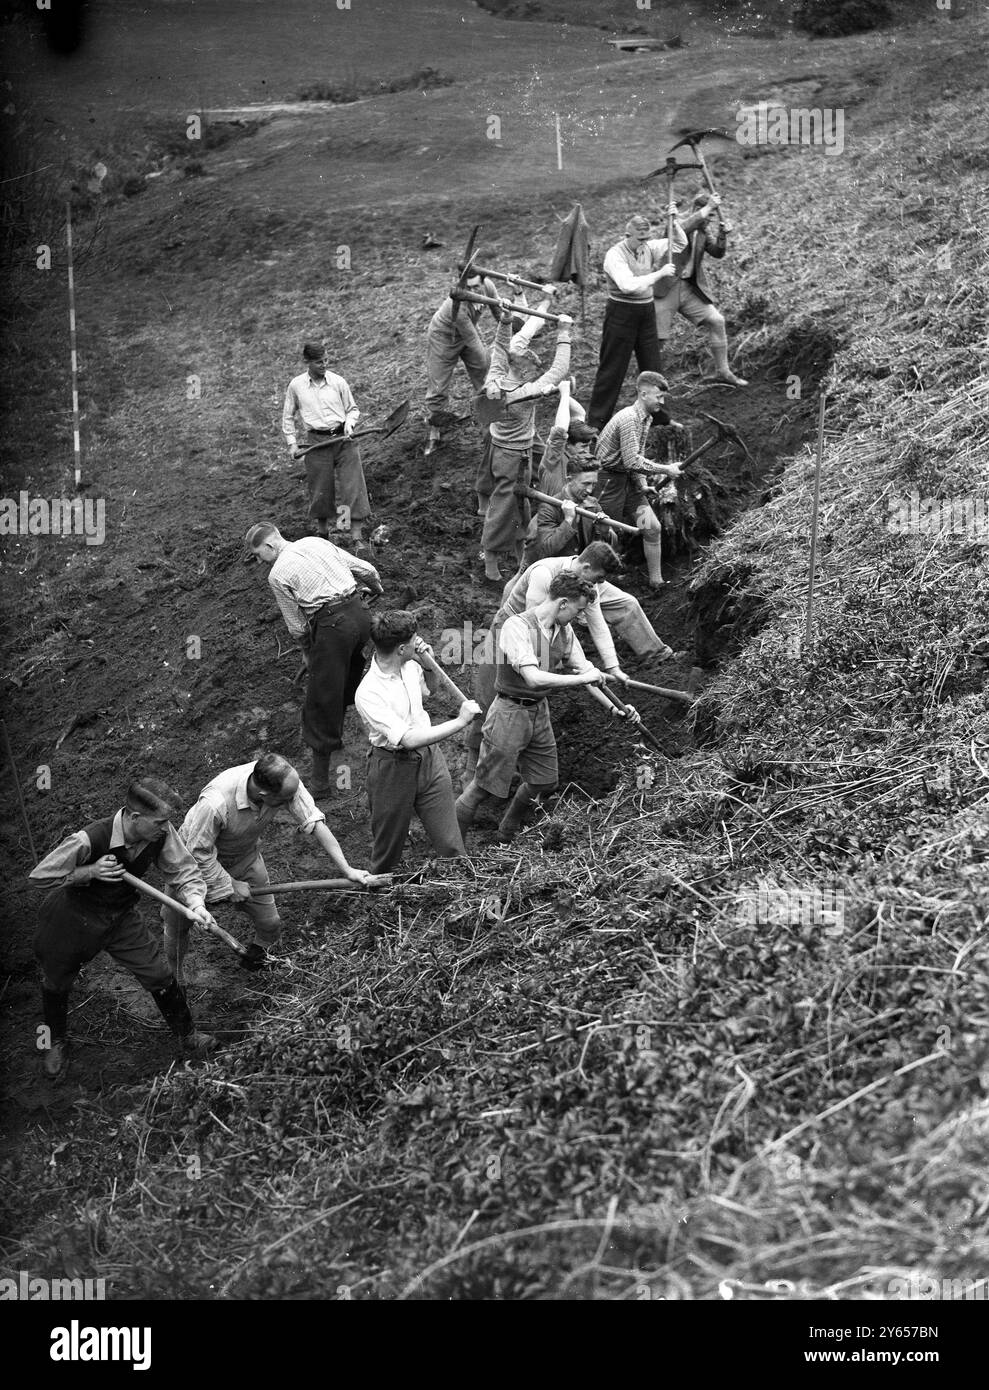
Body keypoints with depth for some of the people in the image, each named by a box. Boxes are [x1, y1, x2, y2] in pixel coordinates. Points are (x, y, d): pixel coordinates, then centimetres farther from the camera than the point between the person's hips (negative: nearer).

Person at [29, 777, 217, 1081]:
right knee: (56, 984, 17)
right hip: (73, 919, -3)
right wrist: (90, 872, -34)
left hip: (121, 918, 3)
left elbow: (183, 872, -10)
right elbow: (39, 876, -26)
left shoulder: (161, 834, -23)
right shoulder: (89, 840, -38)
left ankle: (188, 1039, 22)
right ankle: (57, 1044, 46)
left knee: (160, 976, 0)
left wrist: (195, 903, -29)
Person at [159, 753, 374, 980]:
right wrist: (229, 885, -20)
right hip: (199, 858, -4)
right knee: (177, 926, 9)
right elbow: (199, 851, -30)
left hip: (245, 855, 4)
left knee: (269, 923, 6)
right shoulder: (215, 803, -45)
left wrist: (347, 870, -28)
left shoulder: (288, 781, -31)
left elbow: (315, 823, -25)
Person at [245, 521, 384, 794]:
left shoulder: (277, 574, -1)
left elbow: (296, 624, 4)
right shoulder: (315, 542, 15)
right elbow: (365, 569, 16)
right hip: (359, 612, 7)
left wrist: (307, 651, 22)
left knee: (321, 702, -1)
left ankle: (320, 779, 1)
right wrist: (377, 587, 38)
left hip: (332, 624, -7)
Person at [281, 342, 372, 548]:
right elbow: (288, 417, 15)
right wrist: (292, 443, 7)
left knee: (353, 486, -8)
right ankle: (322, 532, 24)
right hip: (317, 441, 0)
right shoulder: (296, 386, 3)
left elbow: (353, 409, 12)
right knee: (320, 490, 3)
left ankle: (357, 537, -6)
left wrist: (349, 422, -8)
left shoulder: (338, 382, 1)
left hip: (342, 438, 0)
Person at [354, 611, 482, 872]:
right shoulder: (368, 694, -27)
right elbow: (409, 739, -33)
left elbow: (431, 688, 21)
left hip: (430, 758, 5)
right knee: (388, 850, 12)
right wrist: (460, 721, -29)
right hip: (393, 769, -5)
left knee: (451, 847, 3)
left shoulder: (409, 665, -5)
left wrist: (430, 665, -2)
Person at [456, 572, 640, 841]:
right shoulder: (517, 627, -23)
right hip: (510, 713, -8)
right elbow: (533, 678, -33)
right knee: (484, 786, -3)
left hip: (539, 712, 8)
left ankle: (508, 833, 40)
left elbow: (585, 672, 11)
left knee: (545, 782, 17)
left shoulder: (564, 631, 2)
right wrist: (582, 678, -28)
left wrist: (614, 709, 3)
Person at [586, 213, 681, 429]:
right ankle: (597, 422, 4)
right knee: (612, 369, -2)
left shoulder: (648, 248, 3)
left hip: (646, 311, 7)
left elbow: (679, 243, 14)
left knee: (652, 366, 13)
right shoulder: (615, 255, -17)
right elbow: (628, 285, -32)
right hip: (622, 312, -6)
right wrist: (660, 274, -29)